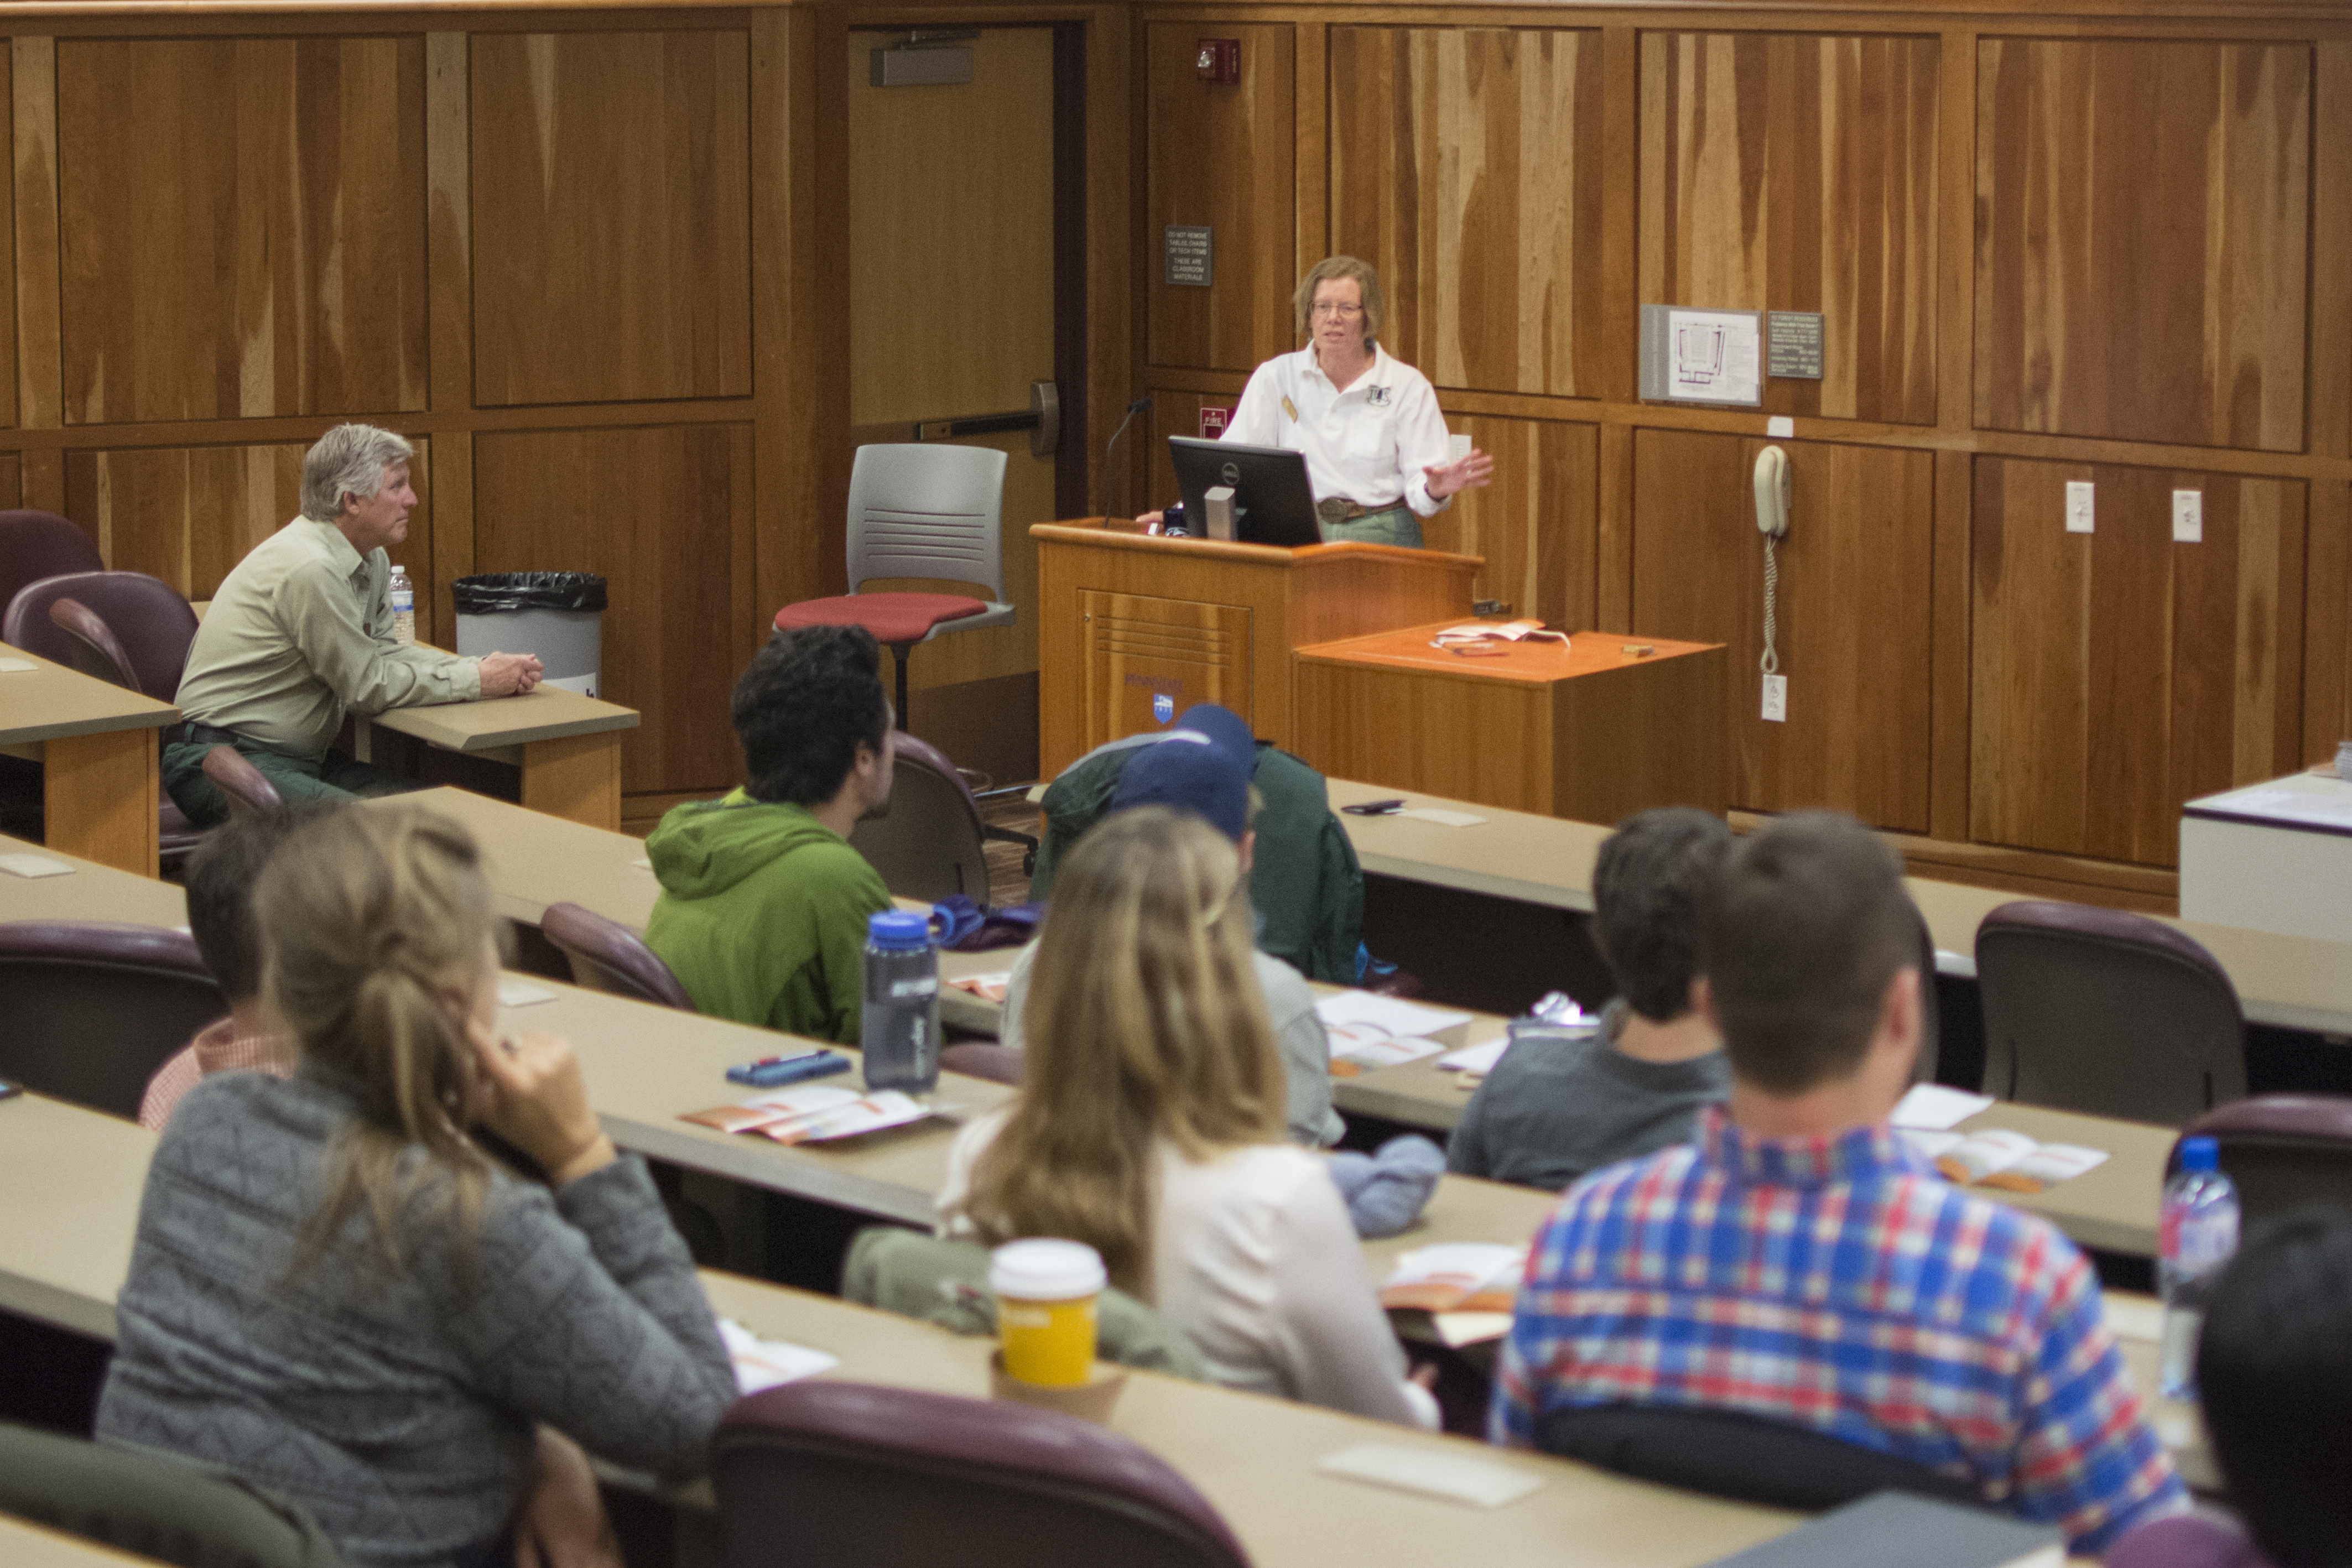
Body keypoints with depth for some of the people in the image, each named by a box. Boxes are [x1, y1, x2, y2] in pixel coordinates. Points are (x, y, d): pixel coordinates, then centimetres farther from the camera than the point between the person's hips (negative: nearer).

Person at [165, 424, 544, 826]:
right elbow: (368, 685, -17)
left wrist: (479, 667, -3)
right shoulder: (310, 568, -23)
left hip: (300, 756, 10)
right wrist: (478, 681, -11)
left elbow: (379, 652, 11)